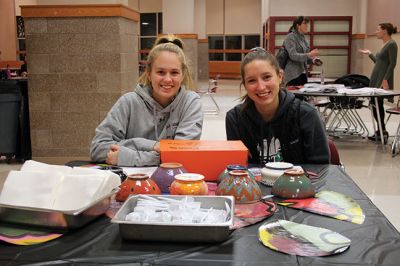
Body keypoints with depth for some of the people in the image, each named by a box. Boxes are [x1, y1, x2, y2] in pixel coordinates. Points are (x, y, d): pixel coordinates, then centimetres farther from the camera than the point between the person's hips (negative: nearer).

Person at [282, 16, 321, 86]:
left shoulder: (302, 38, 16)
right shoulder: (290, 37, -7)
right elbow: (293, 55, -19)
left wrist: (312, 60, 6)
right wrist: (309, 54, -26)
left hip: (303, 73, 8)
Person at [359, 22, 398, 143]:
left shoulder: (392, 44, -11)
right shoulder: (384, 44, 16)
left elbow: (392, 63, -17)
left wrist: (385, 79, -23)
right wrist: (369, 54, 27)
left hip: (383, 80, -9)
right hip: (376, 79, 9)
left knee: (375, 104, -11)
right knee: (377, 104, 9)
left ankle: (382, 132, -4)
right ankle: (381, 132, 14)